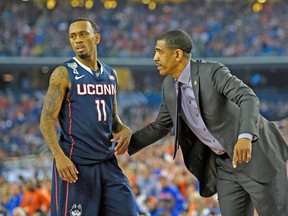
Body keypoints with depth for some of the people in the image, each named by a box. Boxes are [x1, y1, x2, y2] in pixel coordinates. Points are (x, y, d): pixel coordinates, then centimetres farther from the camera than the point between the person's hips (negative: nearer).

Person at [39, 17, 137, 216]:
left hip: (108, 162, 6)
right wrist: (59, 156, -23)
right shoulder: (64, 74, -5)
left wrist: (124, 130, -1)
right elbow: (47, 120, -9)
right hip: (75, 164, -6)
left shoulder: (110, 74, 13)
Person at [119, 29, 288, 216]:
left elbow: (249, 98, -33)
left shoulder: (213, 72, -20)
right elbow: (161, 126, 16)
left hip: (257, 154, -7)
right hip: (225, 163, 7)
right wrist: (128, 144, 7)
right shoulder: (169, 85, 3)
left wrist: (245, 136, -49)